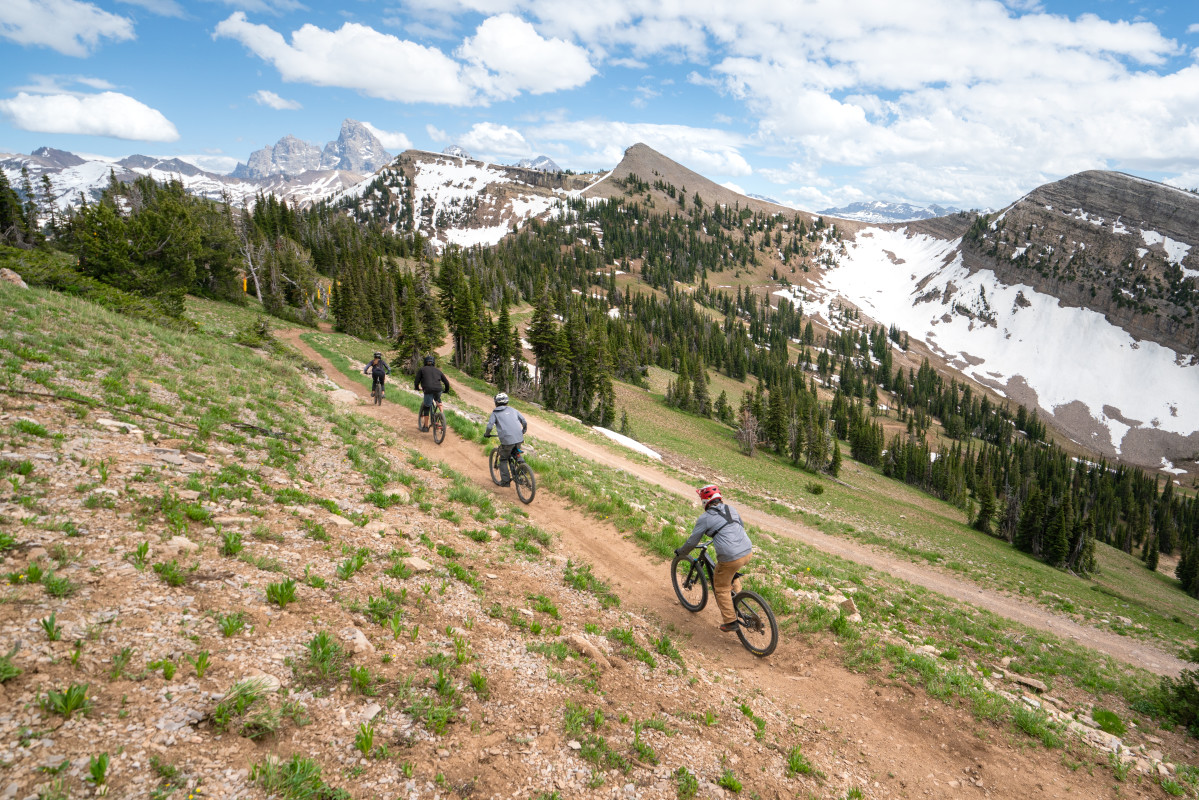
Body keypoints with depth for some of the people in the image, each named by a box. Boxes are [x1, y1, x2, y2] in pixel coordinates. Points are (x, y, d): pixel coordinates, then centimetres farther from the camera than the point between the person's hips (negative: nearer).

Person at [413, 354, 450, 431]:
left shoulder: (422, 369, 14)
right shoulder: (438, 371, 21)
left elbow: (416, 381, 11)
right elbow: (447, 382, 22)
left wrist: (417, 387, 32)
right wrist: (446, 390, 40)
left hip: (428, 391, -3)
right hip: (438, 391, 3)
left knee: (426, 408, 14)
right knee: (438, 400, 35)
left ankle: (426, 426, 19)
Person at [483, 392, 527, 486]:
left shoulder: (495, 413, 9)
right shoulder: (513, 410, 19)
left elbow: (489, 426, -4)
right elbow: (524, 422, 16)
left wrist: (486, 434, 17)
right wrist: (523, 432, 34)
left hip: (507, 440, -4)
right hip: (519, 438, 4)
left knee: (503, 459, 15)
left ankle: (505, 481, 14)